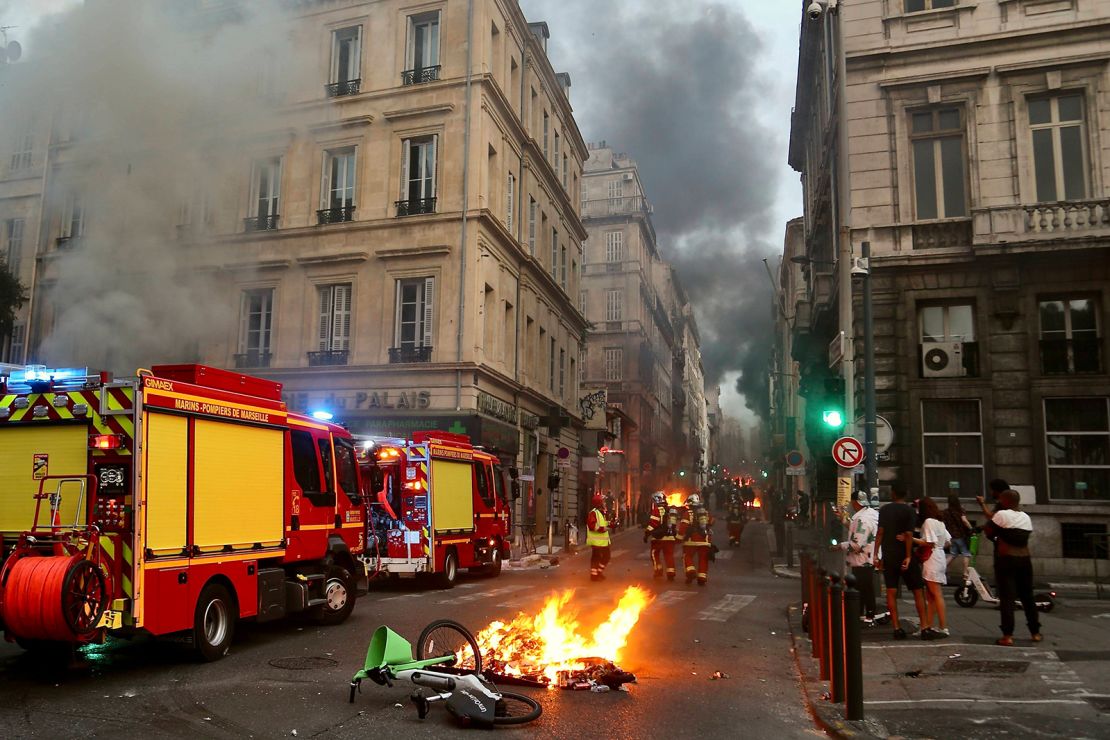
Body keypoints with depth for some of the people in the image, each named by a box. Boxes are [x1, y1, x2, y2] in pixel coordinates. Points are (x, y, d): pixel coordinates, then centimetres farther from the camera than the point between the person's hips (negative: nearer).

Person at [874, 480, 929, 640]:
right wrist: (908, 556, -12)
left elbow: (880, 532, -1)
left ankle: (897, 628, 2)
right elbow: (909, 535, -14)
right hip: (905, 556, -3)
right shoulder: (910, 511, -6)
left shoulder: (884, 510, 4)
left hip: (888, 556, 3)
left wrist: (876, 555, 2)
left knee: (891, 592, 3)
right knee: (918, 591, 5)